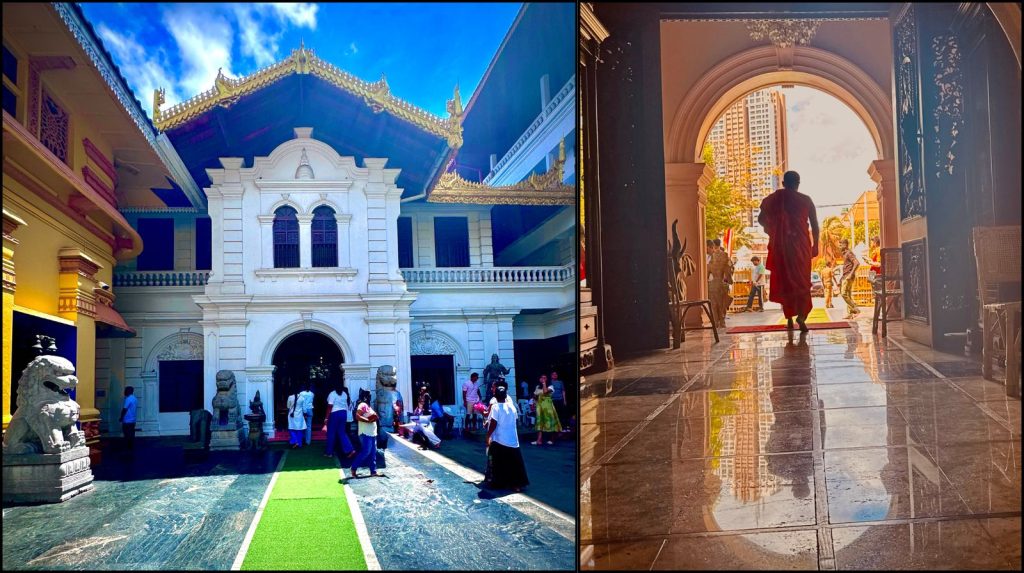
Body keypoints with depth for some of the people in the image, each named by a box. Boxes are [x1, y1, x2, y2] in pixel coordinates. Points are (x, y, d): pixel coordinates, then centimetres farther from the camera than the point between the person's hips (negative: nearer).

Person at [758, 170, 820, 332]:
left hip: (780, 246, 1)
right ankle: (801, 314, -17)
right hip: (801, 246, -1)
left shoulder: (773, 199, 3)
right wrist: (815, 246, 11)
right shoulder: (805, 200, 1)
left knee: (784, 281, 11)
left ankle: (789, 318, 10)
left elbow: (761, 219, 10)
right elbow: (815, 226, 1)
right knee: (802, 281, 4)